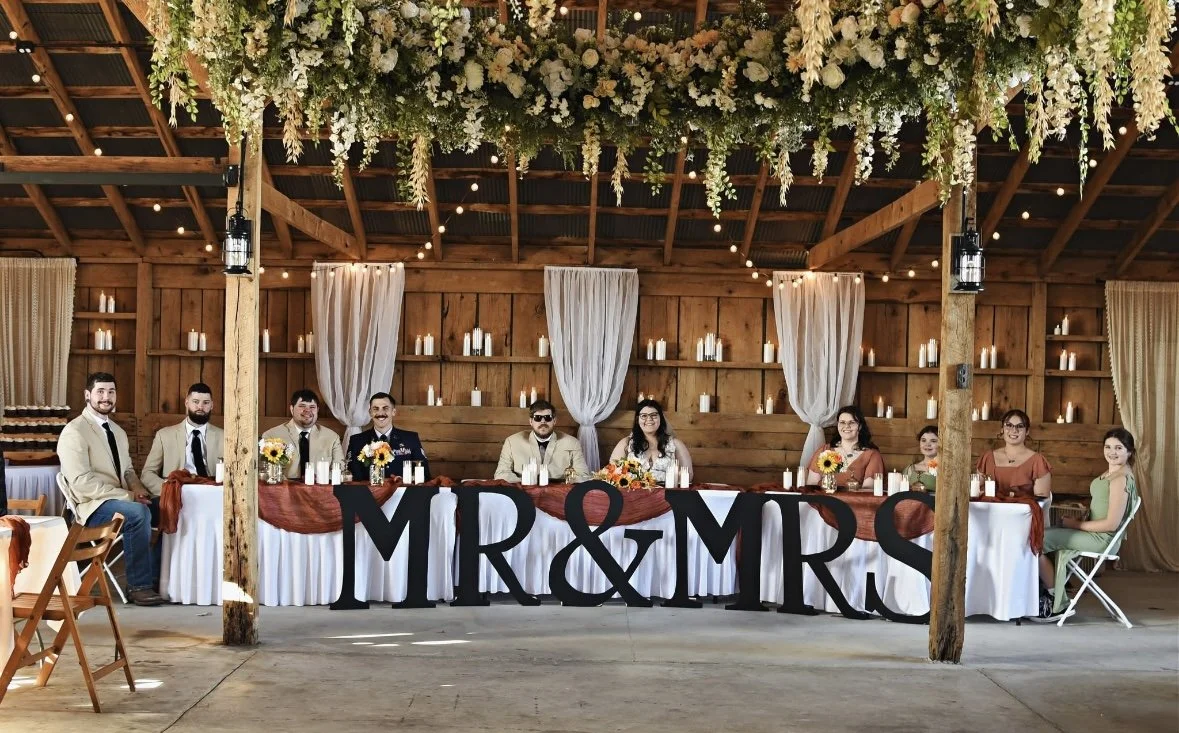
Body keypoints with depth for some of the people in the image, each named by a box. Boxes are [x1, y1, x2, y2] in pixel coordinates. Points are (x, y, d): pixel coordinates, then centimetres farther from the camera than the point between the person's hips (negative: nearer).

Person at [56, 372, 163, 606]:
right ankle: (138, 585, -21)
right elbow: (81, 482, -18)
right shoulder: (74, 432, -10)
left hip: (120, 500, 8)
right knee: (138, 513, -33)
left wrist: (137, 488, -2)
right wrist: (127, 496, -21)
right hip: (92, 506, -7)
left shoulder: (118, 431, 18)